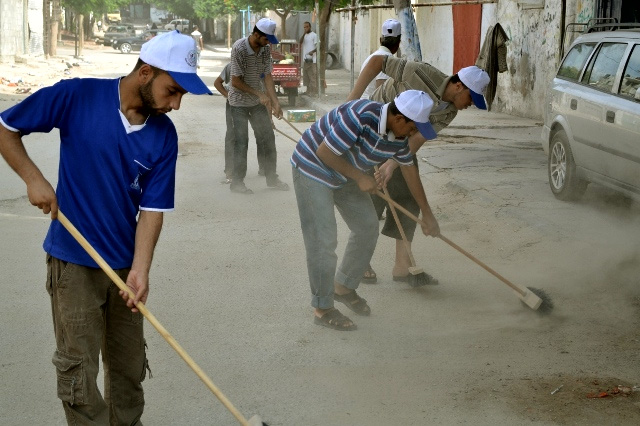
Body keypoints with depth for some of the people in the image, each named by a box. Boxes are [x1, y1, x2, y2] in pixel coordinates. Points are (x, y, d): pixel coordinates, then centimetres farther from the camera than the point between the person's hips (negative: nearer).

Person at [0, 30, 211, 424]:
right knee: (79, 369, 2)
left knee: (130, 366, 15)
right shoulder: (77, 96, -16)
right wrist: (34, 179, -16)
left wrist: (140, 270, -19)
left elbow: (152, 209, -7)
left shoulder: (165, 135, -7)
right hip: (74, 262, -3)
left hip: (125, 264, 4)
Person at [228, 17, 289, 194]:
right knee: (241, 142, -4)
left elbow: (267, 76, -4)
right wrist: (260, 94, -21)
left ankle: (271, 178, 21)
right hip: (239, 102, -6)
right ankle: (237, 182, 8)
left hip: (258, 101, 6)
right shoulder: (239, 48, -23)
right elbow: (236, 82, -21)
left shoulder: (266, 49, -6)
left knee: (268, 138, 9)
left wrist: (275, 102, -13)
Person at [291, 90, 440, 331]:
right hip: (312, 169, -9)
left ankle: (344, 286, 27)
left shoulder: (398, 135, -7)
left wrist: (427, 213, 13)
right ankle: (322, 309, 3)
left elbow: (409, 170, 8)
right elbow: (324, 152, -29)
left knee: (367, 227, 10)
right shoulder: (360, 117, -34)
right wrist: (360, 177, -22)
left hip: (344, 174, 9)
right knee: (323, 240, -9)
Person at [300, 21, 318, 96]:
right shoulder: (304, 35, 20)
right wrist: (304, 34, -6)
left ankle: (314, 92, -12)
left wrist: (312, 51, -27)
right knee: (306, 76, 9)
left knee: (313, 76, -10)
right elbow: (300, 42, 3)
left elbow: (317, 46, -9)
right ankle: (308, 91, 15)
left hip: (312, 59, -8)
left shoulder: (314, 35, -3)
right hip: (305, 59, 8)